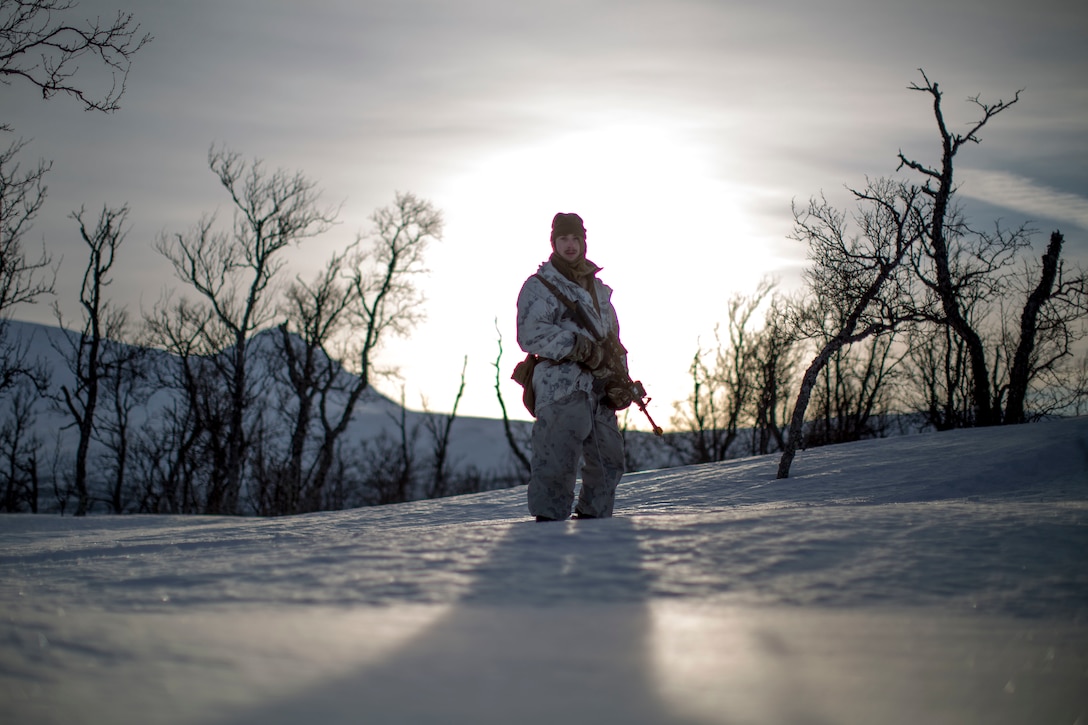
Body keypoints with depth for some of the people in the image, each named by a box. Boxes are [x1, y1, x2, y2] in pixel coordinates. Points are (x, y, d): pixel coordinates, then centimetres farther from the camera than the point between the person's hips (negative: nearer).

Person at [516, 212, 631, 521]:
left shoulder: (599, 289, 21)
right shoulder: (538, 286, -1)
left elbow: (613, 338, 22)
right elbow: (531, 334, -14)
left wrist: (620, 379, 6)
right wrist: (580, 347, -19)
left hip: (600, 391, 7)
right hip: (562, 390, -7)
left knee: (609, 461, 12)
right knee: (557, 463, -12)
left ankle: (592, 520, 25)